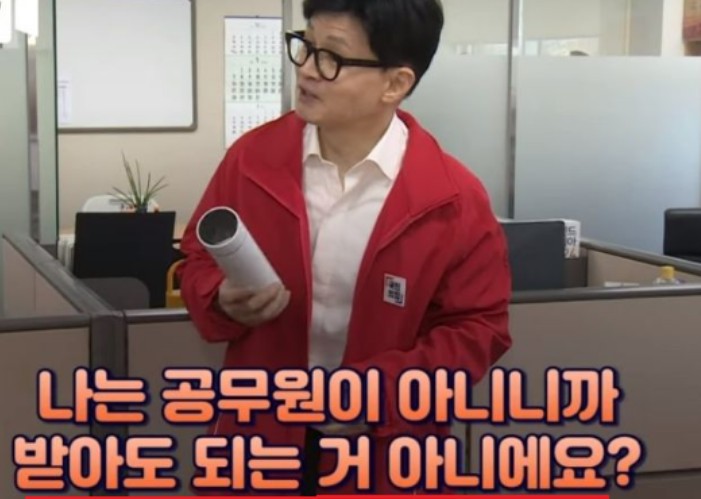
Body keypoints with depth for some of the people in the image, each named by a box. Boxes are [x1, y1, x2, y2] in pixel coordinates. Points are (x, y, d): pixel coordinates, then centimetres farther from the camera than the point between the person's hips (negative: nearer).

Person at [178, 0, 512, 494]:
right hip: (259, 434, 2)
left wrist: (383, 391, -20)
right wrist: (224, 301, -15)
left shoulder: (454, 198, -13)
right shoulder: (252, 158, -5)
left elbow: (477, 328, -7)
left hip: (383, 454, -2)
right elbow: (199, 260, 8)